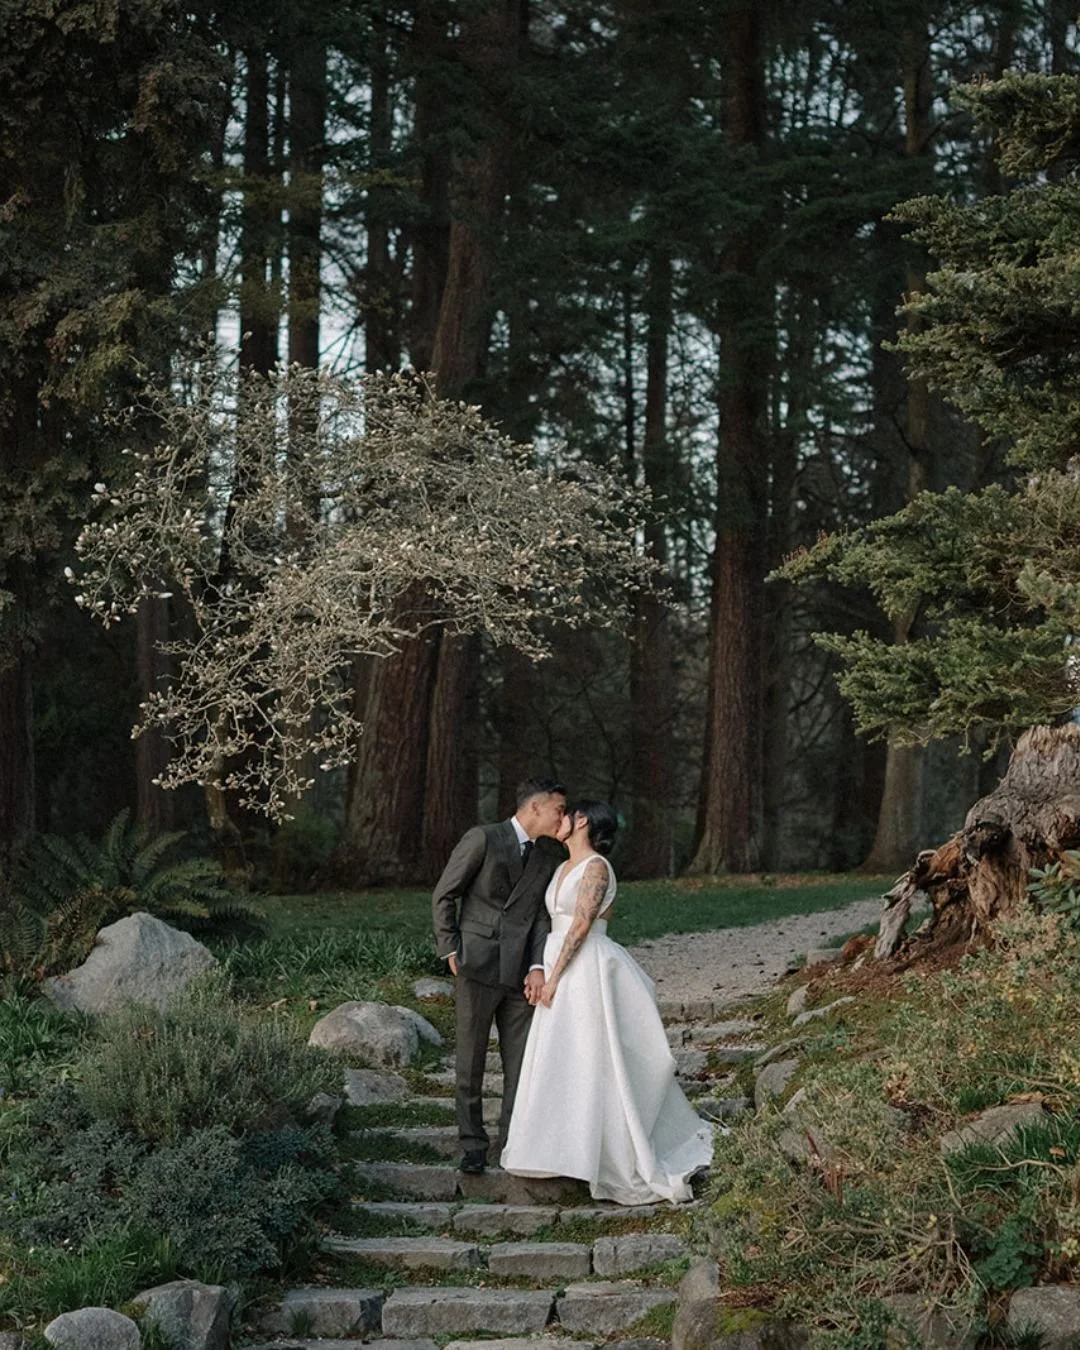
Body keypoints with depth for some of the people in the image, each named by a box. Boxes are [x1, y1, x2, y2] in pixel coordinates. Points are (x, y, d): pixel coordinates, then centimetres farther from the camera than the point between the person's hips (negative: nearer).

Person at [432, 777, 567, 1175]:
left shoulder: (552, 856, 10)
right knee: (470, 1062, 3)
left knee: (522, 1063, 4)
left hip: (520, 973, 4)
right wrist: (451, 952, -4)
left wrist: (538, 966, -6)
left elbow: (544, 914, 7)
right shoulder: (482, 839, -6)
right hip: (477, 966, -4)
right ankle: (473, 1146, 13)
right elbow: (443, 895, -1)